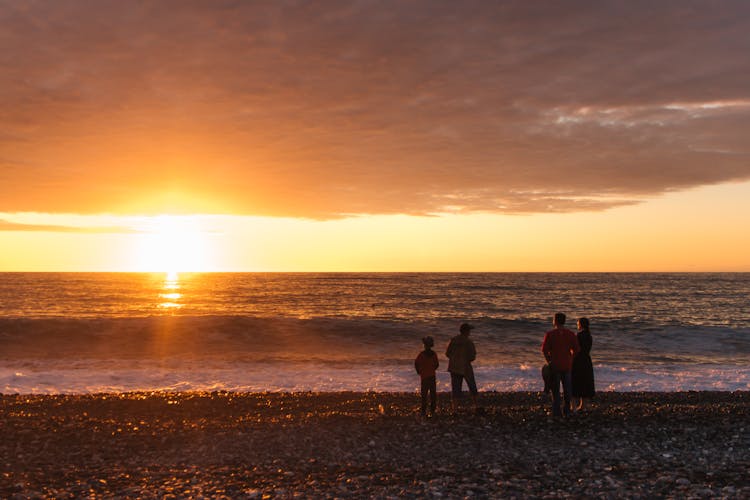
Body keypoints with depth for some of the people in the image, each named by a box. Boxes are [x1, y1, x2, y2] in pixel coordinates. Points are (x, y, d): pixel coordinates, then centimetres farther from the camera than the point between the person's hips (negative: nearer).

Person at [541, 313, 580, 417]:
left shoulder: (549, 334, -9)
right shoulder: (570, 334, -1)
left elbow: (544, 349, -12)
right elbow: (576, 349, -3)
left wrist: (549, 360, 3)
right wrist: (570, 358, 11)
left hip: (554, 365, -2)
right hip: (567, 365, 2)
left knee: (555, 389, 5)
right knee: (567, 388, 12)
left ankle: (556, 411, 2)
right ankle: (567, 411, 14)